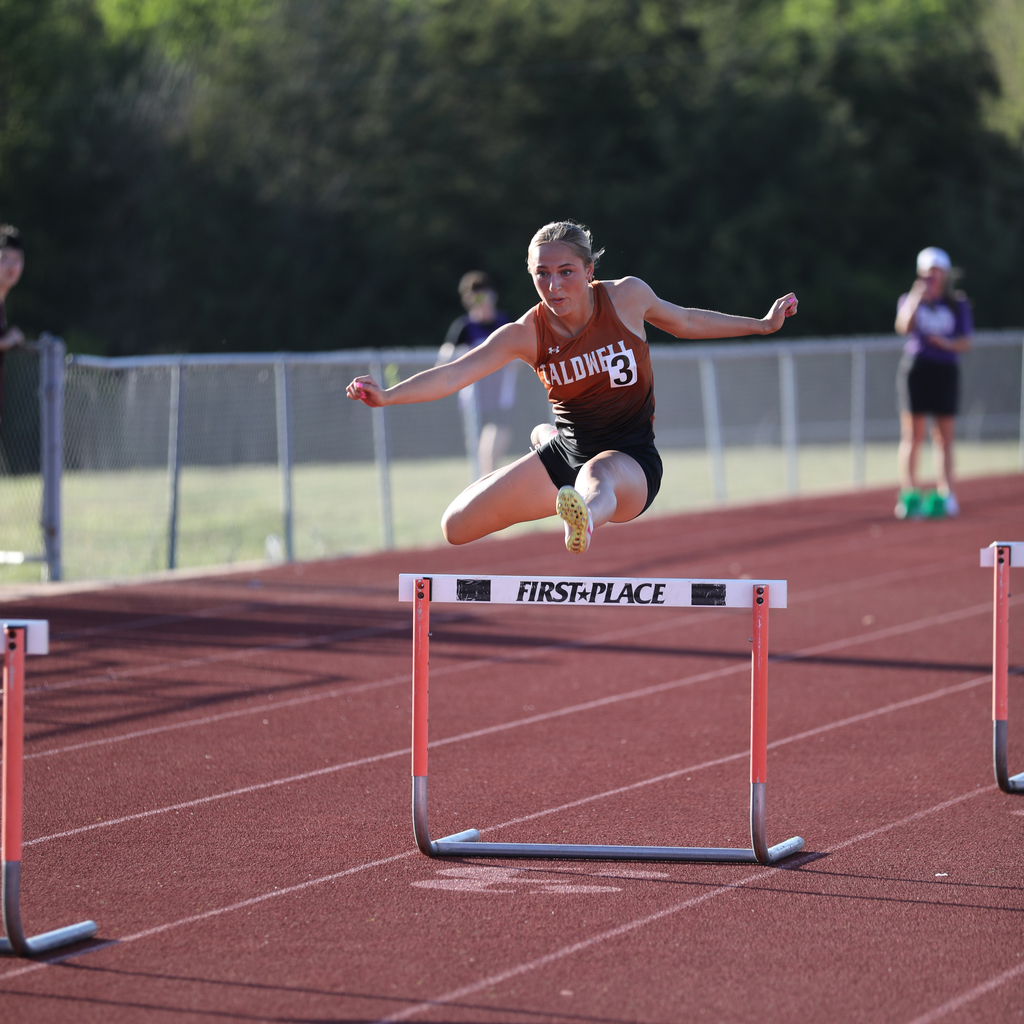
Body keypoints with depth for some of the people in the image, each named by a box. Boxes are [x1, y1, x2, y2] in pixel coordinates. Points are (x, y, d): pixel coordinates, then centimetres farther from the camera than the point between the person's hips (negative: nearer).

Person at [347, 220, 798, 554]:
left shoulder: (627, 296, -7)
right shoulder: (526, 334, -8)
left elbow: (685, 321, 13)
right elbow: (453, 374, -15)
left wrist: (763, 324, 19)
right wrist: (388, 395, -31)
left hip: (630, 460, -4)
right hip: (564, 452, 4)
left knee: (597, 476, -44)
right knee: (457, 527, -2)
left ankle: (584, 523, -81)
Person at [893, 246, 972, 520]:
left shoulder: (958, 304, 10)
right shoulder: (909, 300, 8)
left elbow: (965, 343, 5)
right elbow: (903, 326, -12)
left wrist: (947, 343, -13)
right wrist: (917, 297, -17)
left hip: (945, 370, 1)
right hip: (915, 367, -1)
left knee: (944, 436, 0)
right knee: (912, 435, -5)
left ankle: (945, 496, -1)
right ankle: (909, 497, -6)